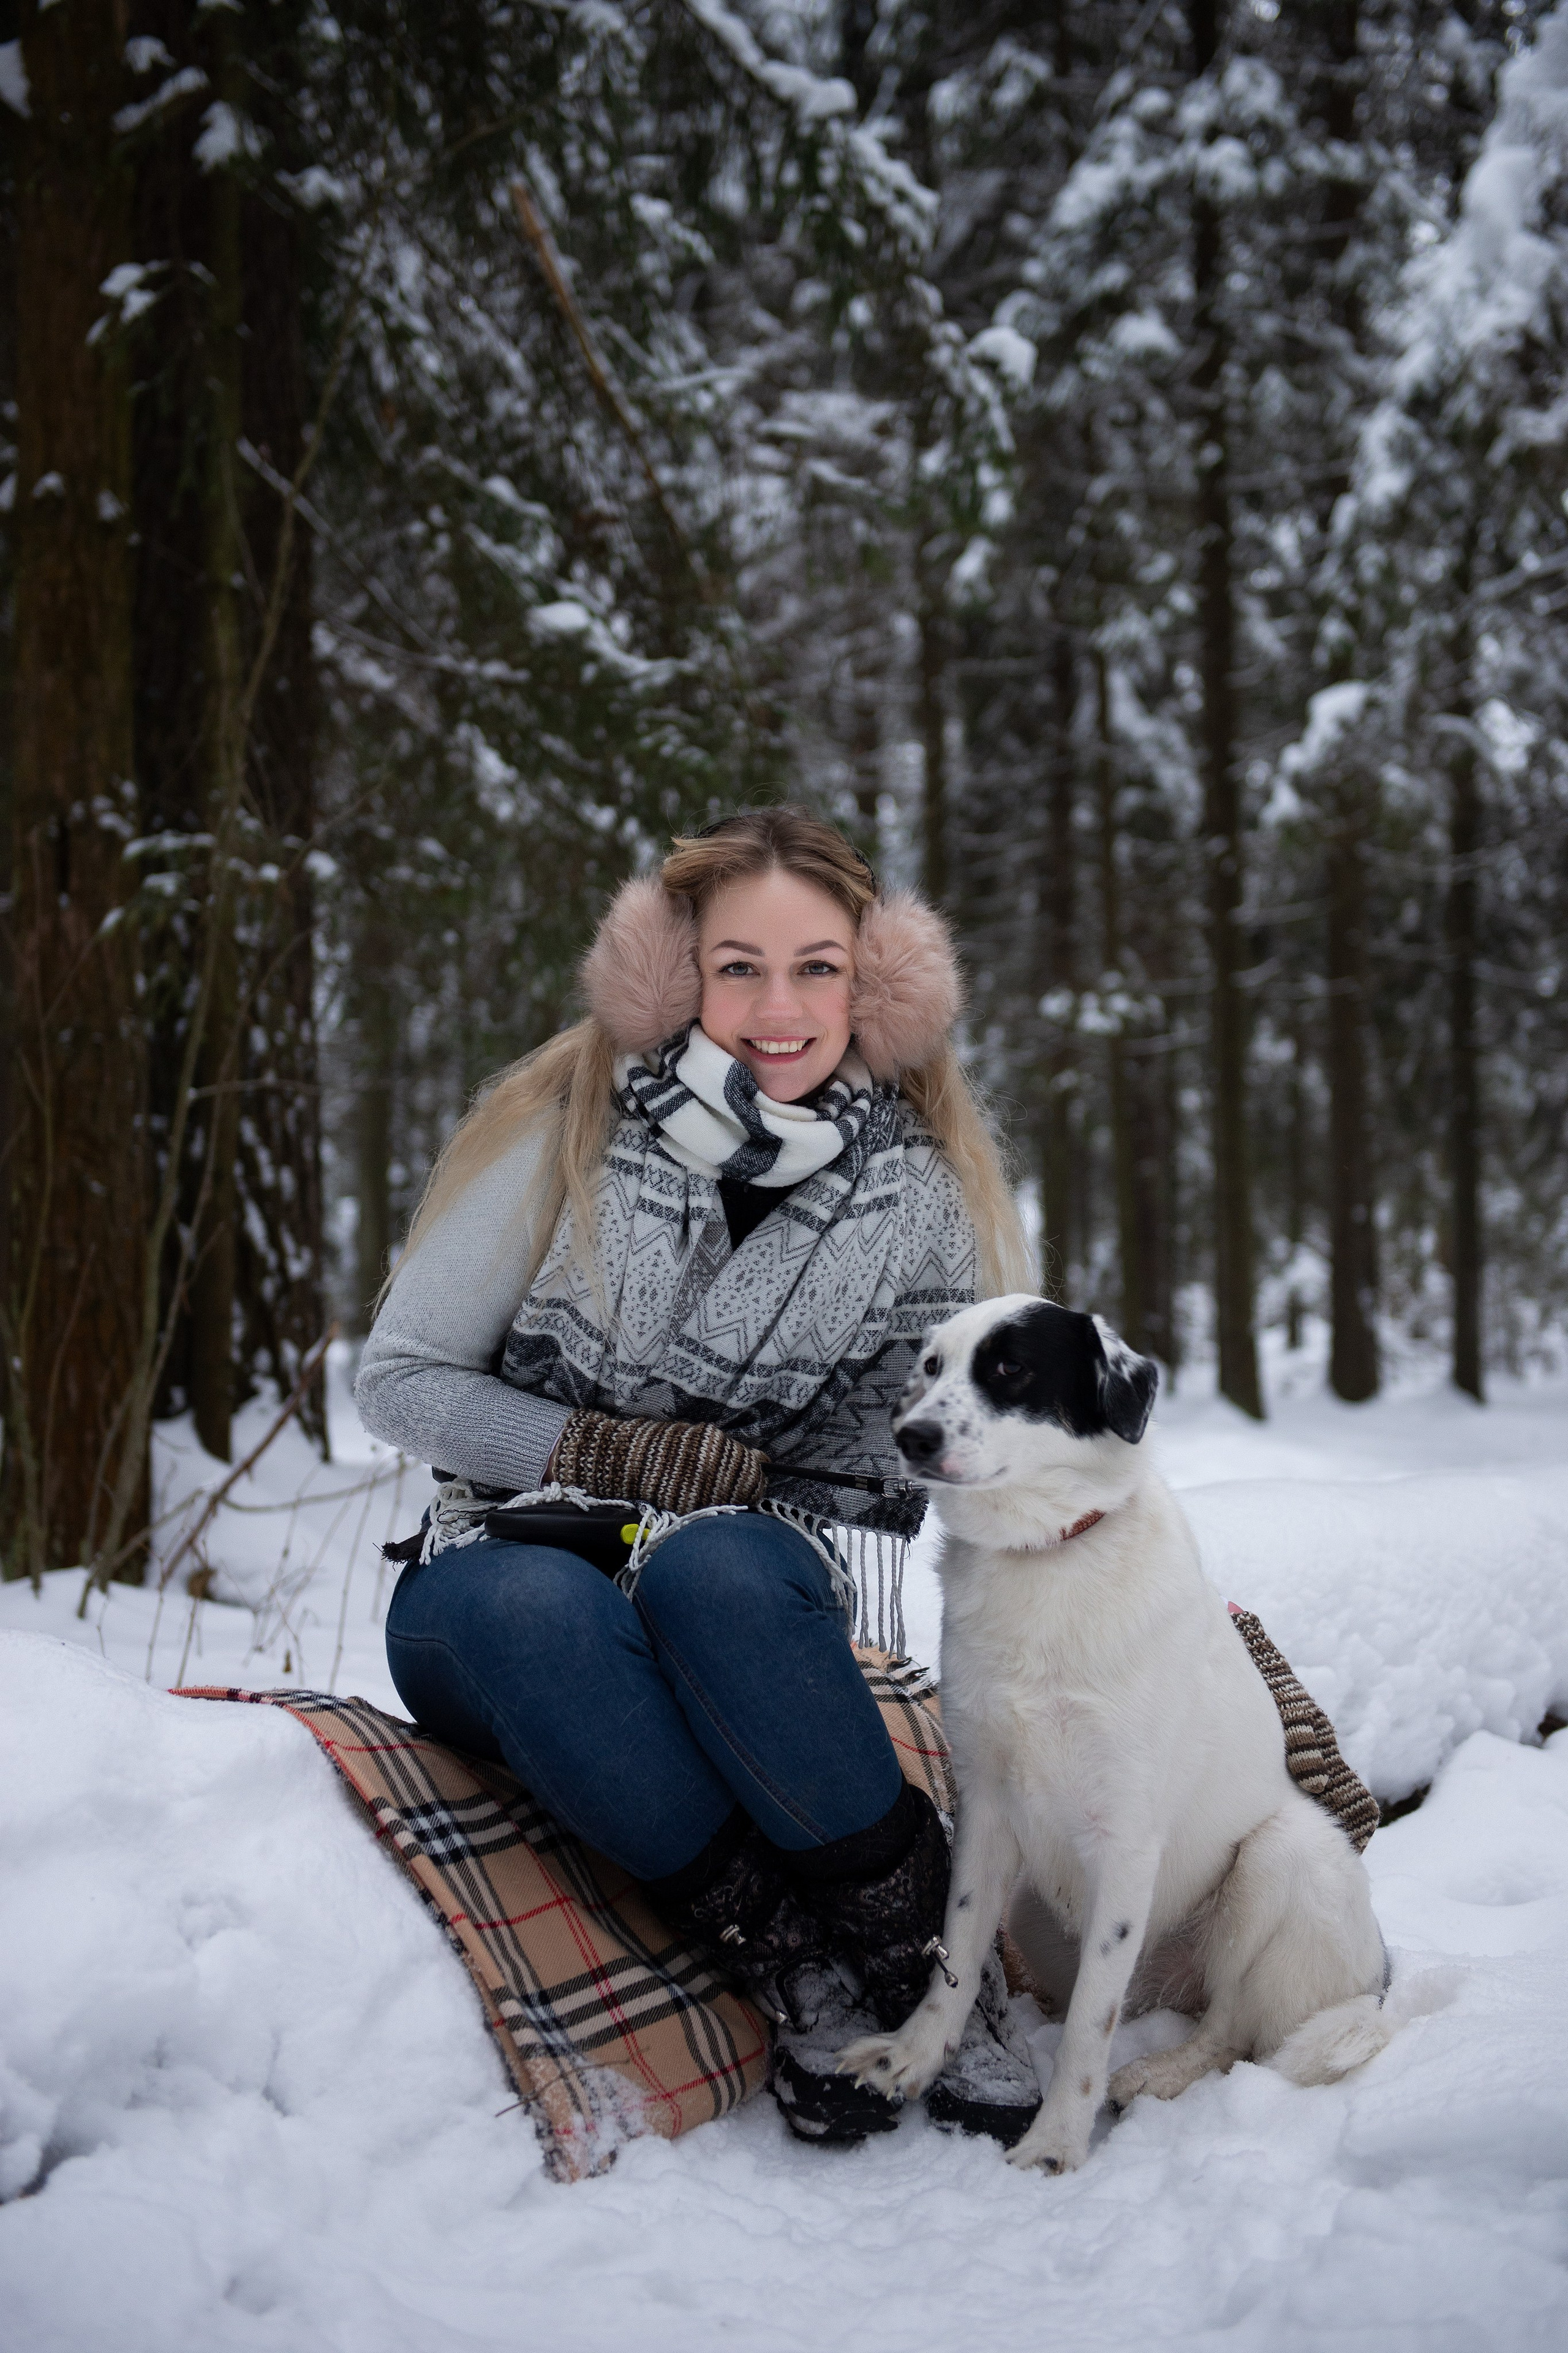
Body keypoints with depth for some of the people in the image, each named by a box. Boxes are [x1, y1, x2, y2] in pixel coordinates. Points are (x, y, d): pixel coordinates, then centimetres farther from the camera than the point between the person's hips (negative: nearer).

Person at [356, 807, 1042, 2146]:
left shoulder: (920, 1190, -3)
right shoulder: (569, 1130, -7)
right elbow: (400, 1379, -2)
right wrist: (616, 1456, -14)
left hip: (739, 1608, 1)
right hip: (501, 1587, 0)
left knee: (715, 1567, -37)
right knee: (540, 1607, -38)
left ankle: (922, 1955, -22)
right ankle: (793, 1964, -24)